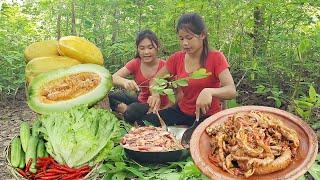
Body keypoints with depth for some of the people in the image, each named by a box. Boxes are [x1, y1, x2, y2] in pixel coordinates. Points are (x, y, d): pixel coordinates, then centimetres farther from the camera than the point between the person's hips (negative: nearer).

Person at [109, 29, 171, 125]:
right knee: (110, 96, -11)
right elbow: (113, 77, -17)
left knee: (134, 109, -33)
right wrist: (125, 82, -40)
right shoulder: (135, 64, -6)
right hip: (142, 102, 4)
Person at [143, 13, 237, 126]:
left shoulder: (216, 58, -11)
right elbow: (155, 81, 8)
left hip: (209, 116, -4)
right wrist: (155, 95, -16)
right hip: (182, 112, 5)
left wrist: (209, 91, -42)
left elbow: (232, 91, -21)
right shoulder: (176, 58, 0)